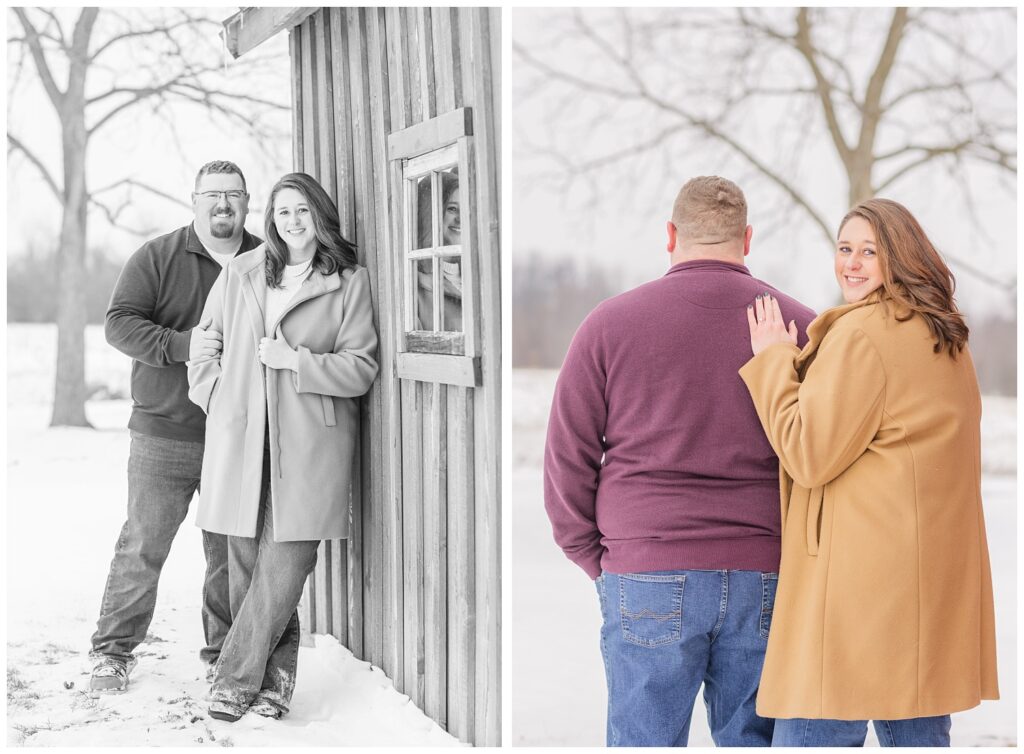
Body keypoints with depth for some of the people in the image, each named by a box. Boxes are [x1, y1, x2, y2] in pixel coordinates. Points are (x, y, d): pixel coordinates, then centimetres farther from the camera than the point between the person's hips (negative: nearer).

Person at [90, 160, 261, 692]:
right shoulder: (157, 258, 1)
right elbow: (119, 323, -6)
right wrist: (181, 344, -21)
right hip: (164, 435, -2)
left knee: (232, 552, 7)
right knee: (142, 547, 2)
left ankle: (225, 653, 21)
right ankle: (113, 651, 15)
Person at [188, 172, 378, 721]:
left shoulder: (349, 283, 5)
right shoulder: (239, 275, 13)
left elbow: (361, 368, 0)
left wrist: (295, 360, -9)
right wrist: (216, 398, 8)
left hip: (310, 440, -3)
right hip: (240, 437, 3)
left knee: (284, 565, -9)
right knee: (246, 562, 2)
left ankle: (235, 676, 3)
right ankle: (275, 675, 15)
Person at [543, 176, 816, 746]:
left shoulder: (611, 323, 0)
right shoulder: (802, 326, 4)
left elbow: (566, 459, 1)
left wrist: (595, 560, 10)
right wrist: (792, 554, 14)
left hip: (647, 576, -2)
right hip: (765, 582, 2)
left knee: (645, 741, 5)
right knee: (754, 740, 12)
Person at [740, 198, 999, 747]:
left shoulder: (861, 332, -12)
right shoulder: (946, 339, 17)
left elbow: (809, 454, -13)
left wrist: (774, 362, -3)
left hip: (862, 575, -9)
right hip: (933, 575, 10)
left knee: (813, 732, -5)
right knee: (920, 735, 13)